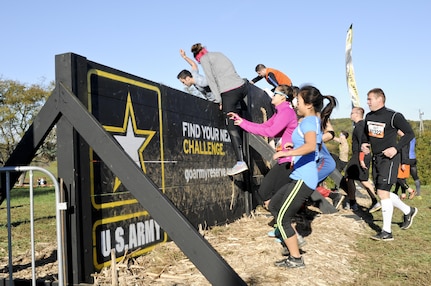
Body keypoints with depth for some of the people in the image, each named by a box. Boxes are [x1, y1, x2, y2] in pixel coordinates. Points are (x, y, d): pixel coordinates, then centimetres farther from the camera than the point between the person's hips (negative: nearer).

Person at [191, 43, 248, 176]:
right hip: (242, 86, 7)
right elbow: (228, 73, 20)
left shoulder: (205, 59, 7)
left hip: (229, 92, -7)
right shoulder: (219, 54, 26)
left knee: (232, 128, -7)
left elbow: (211, 80, -2)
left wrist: (219, 100, 0)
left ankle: (240, 162, -12)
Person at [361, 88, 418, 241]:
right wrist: (364, 143, 2)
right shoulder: (369, 116, 7)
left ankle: (387, 231, -3)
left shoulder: (393, 116, -14)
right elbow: (366, 133, 23)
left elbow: (410, 133, -9)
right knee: (382, 192, 13)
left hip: (389, 158, -8)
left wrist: (396, 148, -21)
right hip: (376, 158, 8)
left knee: (383, 192, -12)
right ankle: (408, 211, 38)